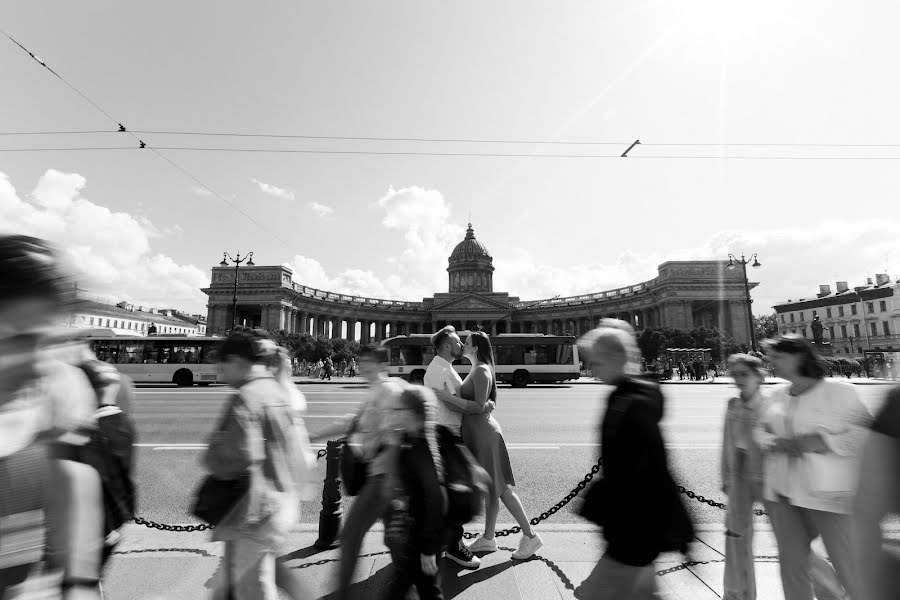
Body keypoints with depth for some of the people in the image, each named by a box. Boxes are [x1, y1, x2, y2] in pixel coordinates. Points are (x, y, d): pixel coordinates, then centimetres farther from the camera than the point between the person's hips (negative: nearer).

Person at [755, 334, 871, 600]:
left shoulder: (839, 391, -5)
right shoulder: (777, 395, 8)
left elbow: (867, 433, -10)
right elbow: (760, 431, 14)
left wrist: (821, 441, -20)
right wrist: (776, 443, -6)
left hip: (828, 494, -5)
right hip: (781, 494, 5)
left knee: (851, 570, 1)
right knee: (791, 566, 14)